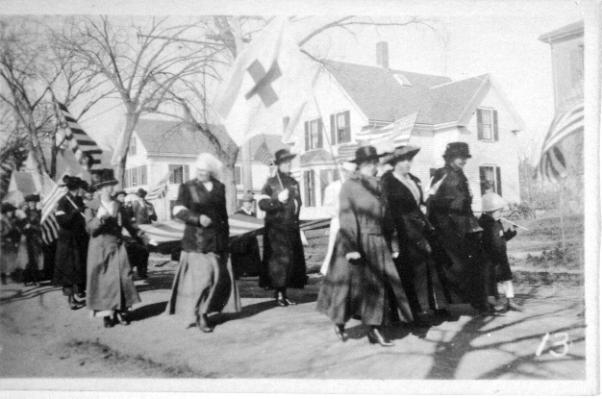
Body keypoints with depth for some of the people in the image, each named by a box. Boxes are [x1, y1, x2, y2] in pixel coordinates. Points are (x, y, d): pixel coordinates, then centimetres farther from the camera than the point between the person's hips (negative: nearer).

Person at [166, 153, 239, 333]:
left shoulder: (219, 187, 12)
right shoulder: (187, 187, 1)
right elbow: (178, 210, -6)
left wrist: (226, 234, 16)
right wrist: (198, 218, -19)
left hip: (217, 239, 4)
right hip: (196, 239, -4)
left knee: (221, 276, 1)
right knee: (201, 276, -9)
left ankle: (204, 310, 18)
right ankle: (198, 315, 6)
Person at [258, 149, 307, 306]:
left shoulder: (294, 183, 14)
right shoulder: (271, 183, -3)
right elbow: (262, 204, -10)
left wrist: (295, 205, 9)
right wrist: (278, 200, -21)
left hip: (292, 228, 6)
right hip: (276, 227, -6)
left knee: (292, 259, 4)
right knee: (279, 259, -10)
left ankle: (283, 293, 14)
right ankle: (278, 294, -2)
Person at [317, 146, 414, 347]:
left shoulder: (378, 186, 10)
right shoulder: (349, 186, -9)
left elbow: (386, 217, 14)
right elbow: (346, 219, -15)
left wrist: (393, 244, 11)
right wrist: (351, 247, -21)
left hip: (378, 244, 6)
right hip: (357, 242, -6)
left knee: (379, 285, 4)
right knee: (351, 283, 4)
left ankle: (374, 329, 12)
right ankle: (339, 321, 27)